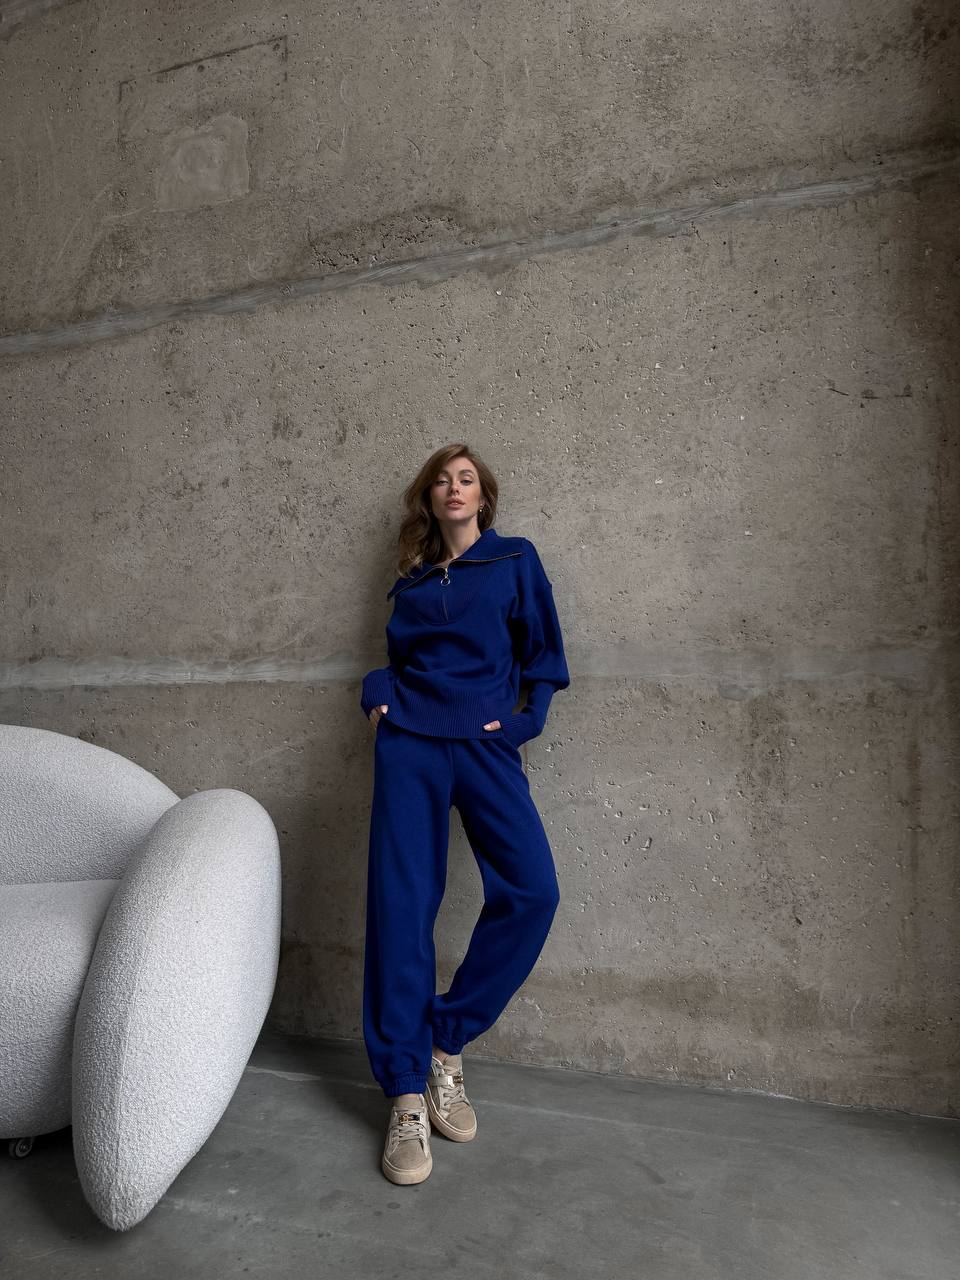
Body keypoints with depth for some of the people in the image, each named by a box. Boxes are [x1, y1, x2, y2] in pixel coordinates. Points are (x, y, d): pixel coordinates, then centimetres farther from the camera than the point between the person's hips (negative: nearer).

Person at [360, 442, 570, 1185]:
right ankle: (406, 1096, 7)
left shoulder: (516, 560, 11)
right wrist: (379, 693, 5)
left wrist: (524, 717, -3)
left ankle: (448, 1043, 3)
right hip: (411, 742, 2)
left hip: (487, 744, -1)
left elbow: (544, 651, 9)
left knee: (532, 890, -17)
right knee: (401, 905, -4)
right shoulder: (411, 584, 18)